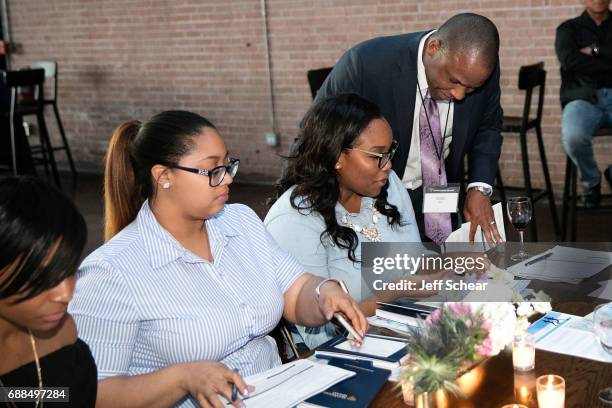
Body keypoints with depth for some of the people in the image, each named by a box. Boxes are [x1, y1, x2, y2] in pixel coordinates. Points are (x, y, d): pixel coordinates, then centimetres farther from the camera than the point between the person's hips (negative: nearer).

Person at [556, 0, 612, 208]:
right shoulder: (569, 28, 14)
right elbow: (569, 60, -7)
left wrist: (595, 50, -3)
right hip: (583, 97, -1)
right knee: (573, 136, -37)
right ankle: (591, 181, -2)